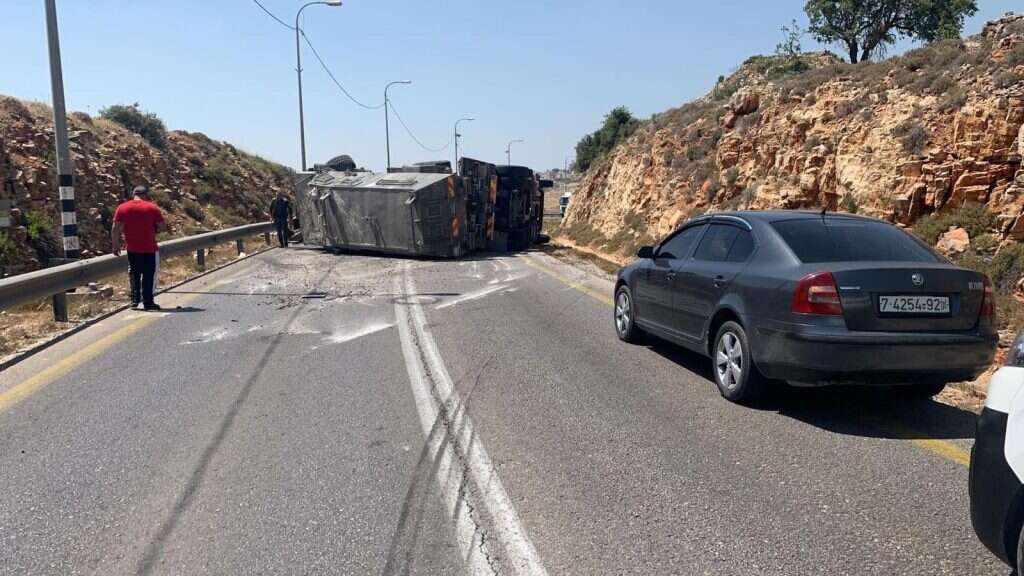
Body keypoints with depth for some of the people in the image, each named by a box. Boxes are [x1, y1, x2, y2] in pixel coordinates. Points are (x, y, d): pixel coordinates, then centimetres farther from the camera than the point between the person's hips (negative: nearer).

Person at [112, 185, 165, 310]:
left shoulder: (122, 208, 0)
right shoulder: (152, 207, -4)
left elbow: (115, 229, -3)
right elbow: (161, 227, -3)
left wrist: (116, 245, 5)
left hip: (132, 248, 2)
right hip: (149, 248, -2)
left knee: (134, 274, 17)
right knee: (148, 275, 6)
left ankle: (135, 300, 15)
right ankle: (147, 302, 7)